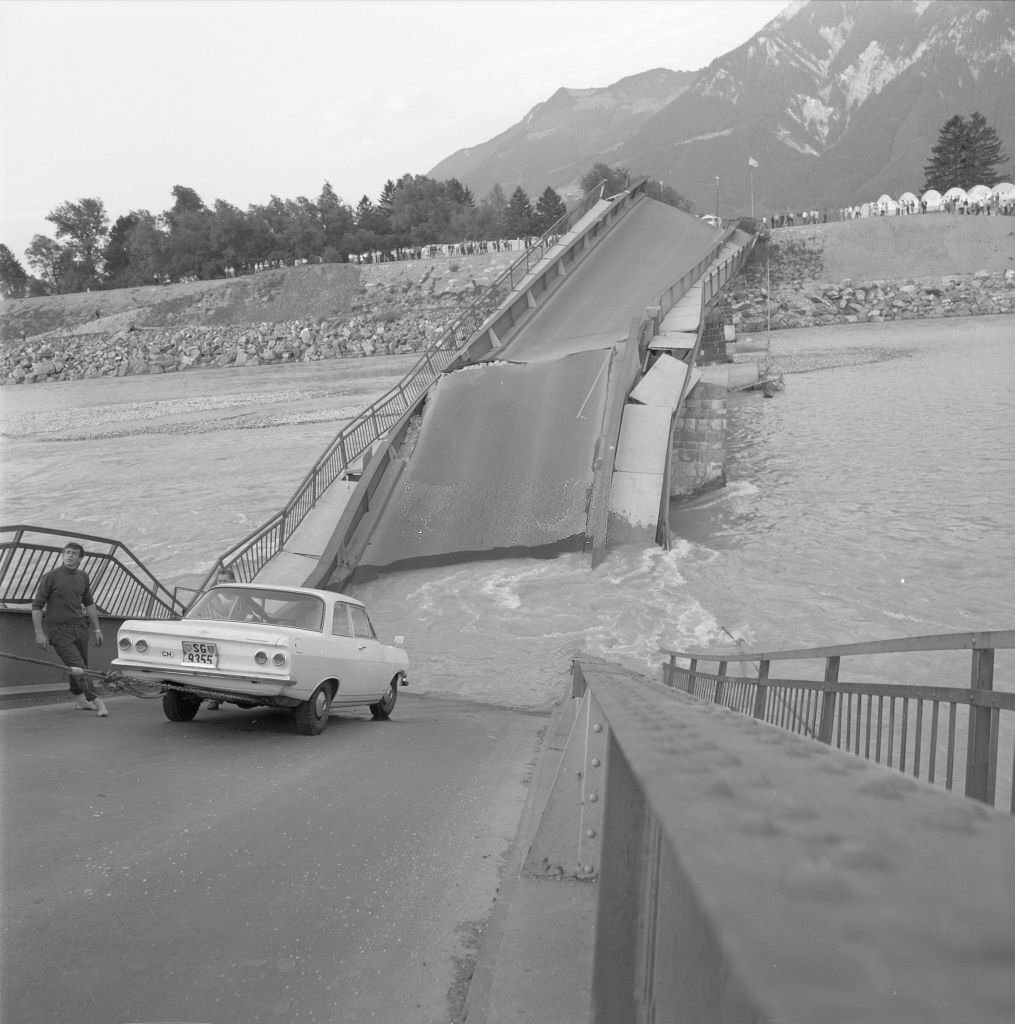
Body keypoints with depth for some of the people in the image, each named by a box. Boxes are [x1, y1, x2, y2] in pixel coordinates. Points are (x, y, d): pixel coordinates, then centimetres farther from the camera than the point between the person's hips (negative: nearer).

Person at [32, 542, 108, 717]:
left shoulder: (83, 577, 7)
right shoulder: (51, 577, -9)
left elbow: (89, 603, 19)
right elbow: (37, 606, -7)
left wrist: (97, 629, 17)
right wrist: (39, 633, -12)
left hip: (79, 628, 5)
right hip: (58, 630, -5)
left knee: (81, 667, 13)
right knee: (77, 667, -12)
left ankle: (81, 700, 30)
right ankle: (96, 700, -11)